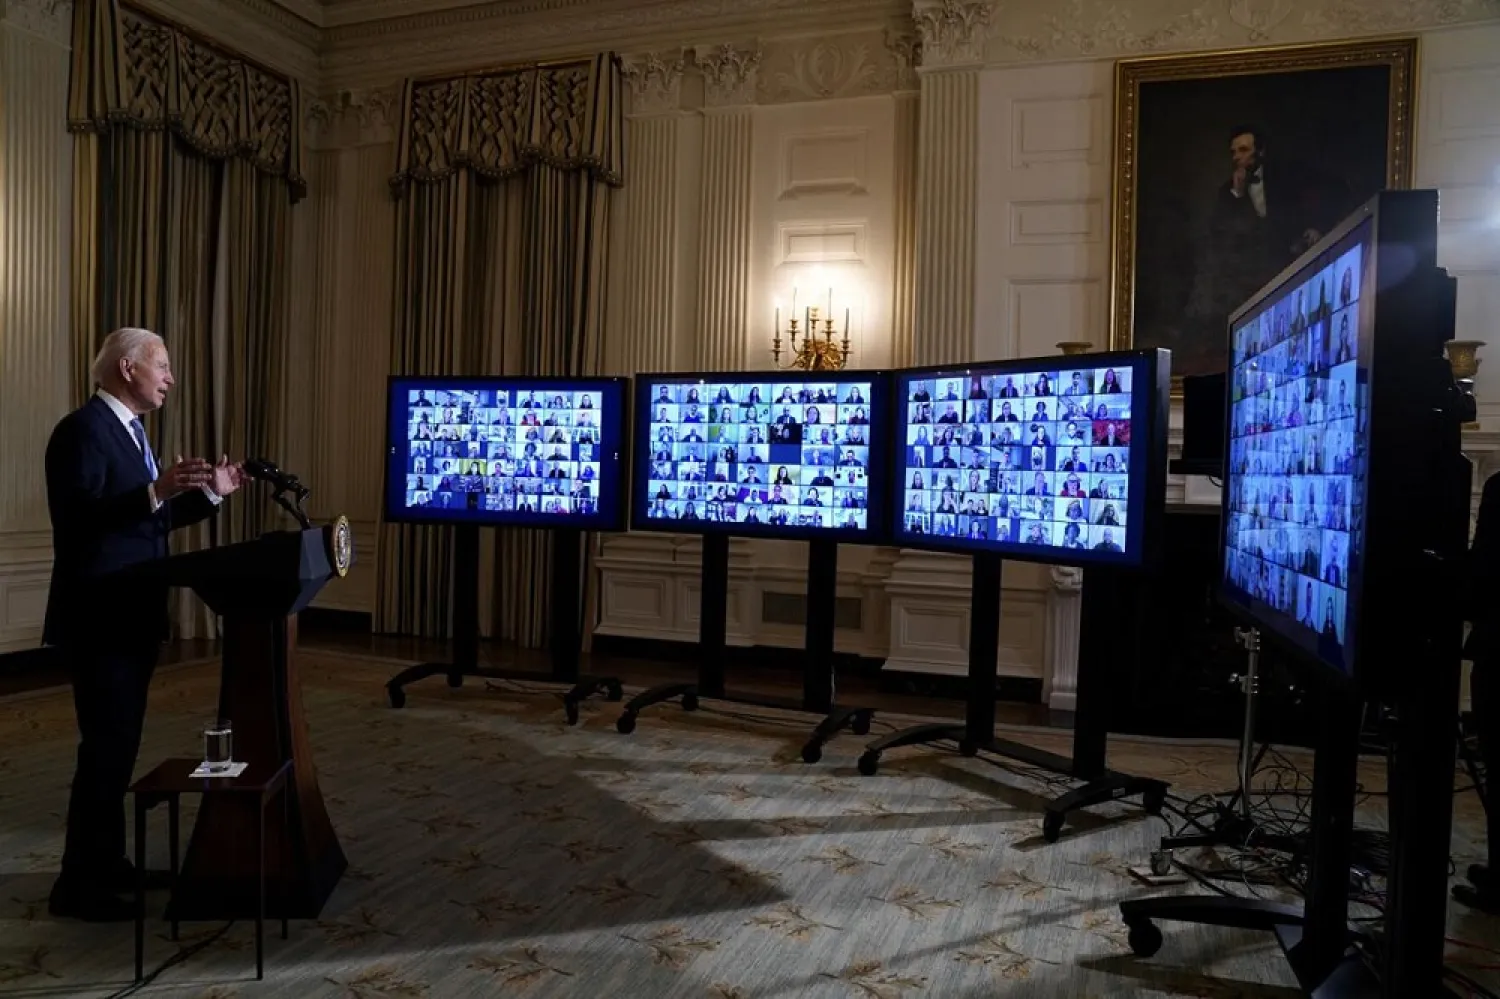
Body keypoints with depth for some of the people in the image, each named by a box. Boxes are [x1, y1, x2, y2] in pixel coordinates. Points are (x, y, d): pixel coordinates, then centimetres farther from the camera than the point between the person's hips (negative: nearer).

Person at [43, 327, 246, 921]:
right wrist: (156, 490, -34)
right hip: (99, 619, -10)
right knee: (104, 748, -6)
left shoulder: (127, 430, 15)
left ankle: (106, 863, 27)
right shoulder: (82, 429, -15)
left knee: (119, 746, 16)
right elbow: (77, 519, -25)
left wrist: (208, 493, 10)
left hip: (130, 616, 10)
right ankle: (78, 885, 5)